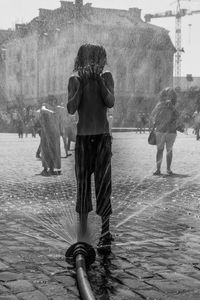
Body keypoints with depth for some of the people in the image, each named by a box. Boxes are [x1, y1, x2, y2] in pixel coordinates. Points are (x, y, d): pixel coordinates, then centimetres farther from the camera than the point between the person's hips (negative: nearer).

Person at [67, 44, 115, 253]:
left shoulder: (106, 77, 2)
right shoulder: (75, 79, 1)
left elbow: (110, 102, -10)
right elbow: (71, 109, -8)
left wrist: (99, 80, -18)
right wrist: (82, 84, -16)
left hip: (102, 136, -1)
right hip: (83, 137, 1)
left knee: (103, 183, -6)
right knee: (82, 183, 5)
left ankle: (105, 234, -5)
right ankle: (82, 229, 17)